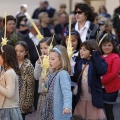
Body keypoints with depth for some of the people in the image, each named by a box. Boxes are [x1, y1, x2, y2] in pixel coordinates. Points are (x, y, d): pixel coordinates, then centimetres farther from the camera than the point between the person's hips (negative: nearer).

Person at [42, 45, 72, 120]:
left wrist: (67, 106, -44)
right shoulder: (53, 74, 12)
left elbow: (66, 91, -29)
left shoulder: (63, 74, -17)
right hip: (50, 111, 10)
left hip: (60, 114, -10)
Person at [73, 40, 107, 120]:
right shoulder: (79, 62, 5)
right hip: (80, 98, 5)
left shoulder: (96, 62, -9)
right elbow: (75, 77, 4)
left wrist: (96, 56, -25)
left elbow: (103, 71, -29)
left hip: (94, 98, -5)